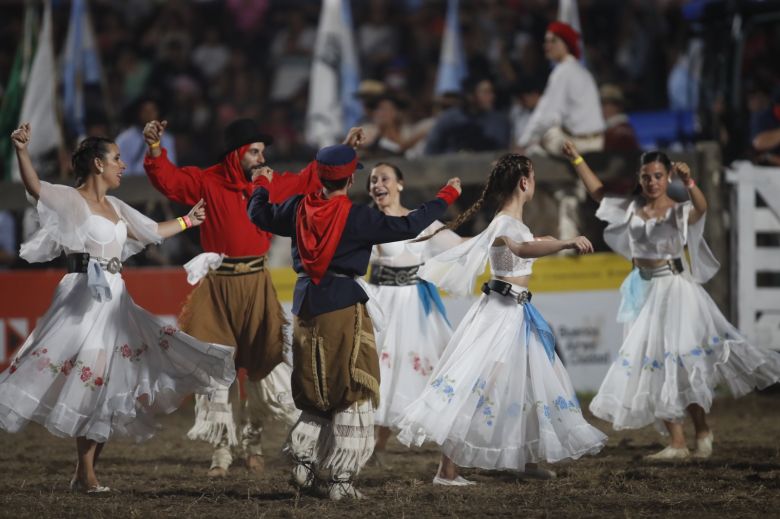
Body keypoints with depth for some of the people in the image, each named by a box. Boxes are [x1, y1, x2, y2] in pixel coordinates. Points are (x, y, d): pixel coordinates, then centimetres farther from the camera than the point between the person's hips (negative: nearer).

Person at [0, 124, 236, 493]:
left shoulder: (115, 207, 17)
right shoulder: (71, 200, -7)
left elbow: (151, 232, 33)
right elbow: (34, 188, -25)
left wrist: (187, 221, 42)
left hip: (114, 300, 8)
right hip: (83, 299, -8)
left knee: (109, 386, 6)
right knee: (87, 380, -12)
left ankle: (85, 473, 11)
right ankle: (85, 473, -8)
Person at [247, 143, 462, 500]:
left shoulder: (299, 209, 3)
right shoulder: (356, 217, -12)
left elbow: (259, 215, 19)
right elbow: (407, 227, -12)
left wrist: (263, 185, 39)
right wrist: (446, 196, -1)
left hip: (305, 306, 6)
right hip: (343, 307, -6)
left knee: (316, 393, 20)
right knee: (353, 395, 0)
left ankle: (303, 457, 5)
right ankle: (340, 479, -5)